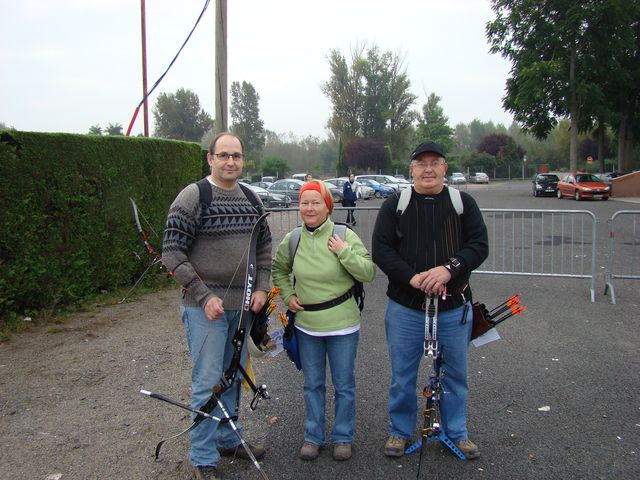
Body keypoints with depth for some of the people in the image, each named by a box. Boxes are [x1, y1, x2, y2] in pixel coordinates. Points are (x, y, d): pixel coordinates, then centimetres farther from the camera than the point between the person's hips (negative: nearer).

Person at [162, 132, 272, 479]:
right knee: (208, 382, 1)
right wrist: (204, 296, -18)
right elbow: (172, 254, -14)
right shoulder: (193, 197, -12)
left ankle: (228, 439, 37)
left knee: (233, 377, 19)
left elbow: (264, 246, 16)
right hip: (206, 307, -6)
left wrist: (261, 288, 2)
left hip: (243, 305, 6)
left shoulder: (251, 199, 8)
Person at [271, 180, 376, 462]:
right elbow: (278, 269, 17)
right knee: (312, 384, 16)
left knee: (344, 385, 10)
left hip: (342, 325, -3)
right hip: (306, 325, 3)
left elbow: (369, 273, -13)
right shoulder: (292, 239, -1)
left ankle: (343, 437, 28)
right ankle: (313, 436, 32)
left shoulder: (345, 235, -11)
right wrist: (288, 295, 4)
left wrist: (344, 252, -22)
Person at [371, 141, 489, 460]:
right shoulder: (395, 205, 1)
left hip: (454, 307, 1)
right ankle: (399, 431, 30)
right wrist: (412, 277, -19)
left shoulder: (463, 203, 3)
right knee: (402, 374, 11)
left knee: (455, 374, 14)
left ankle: (457, 431, 33)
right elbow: (380, 249, -5)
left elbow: (479, 245, -4)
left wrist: (449, 268, -21)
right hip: (406, 306, -1)